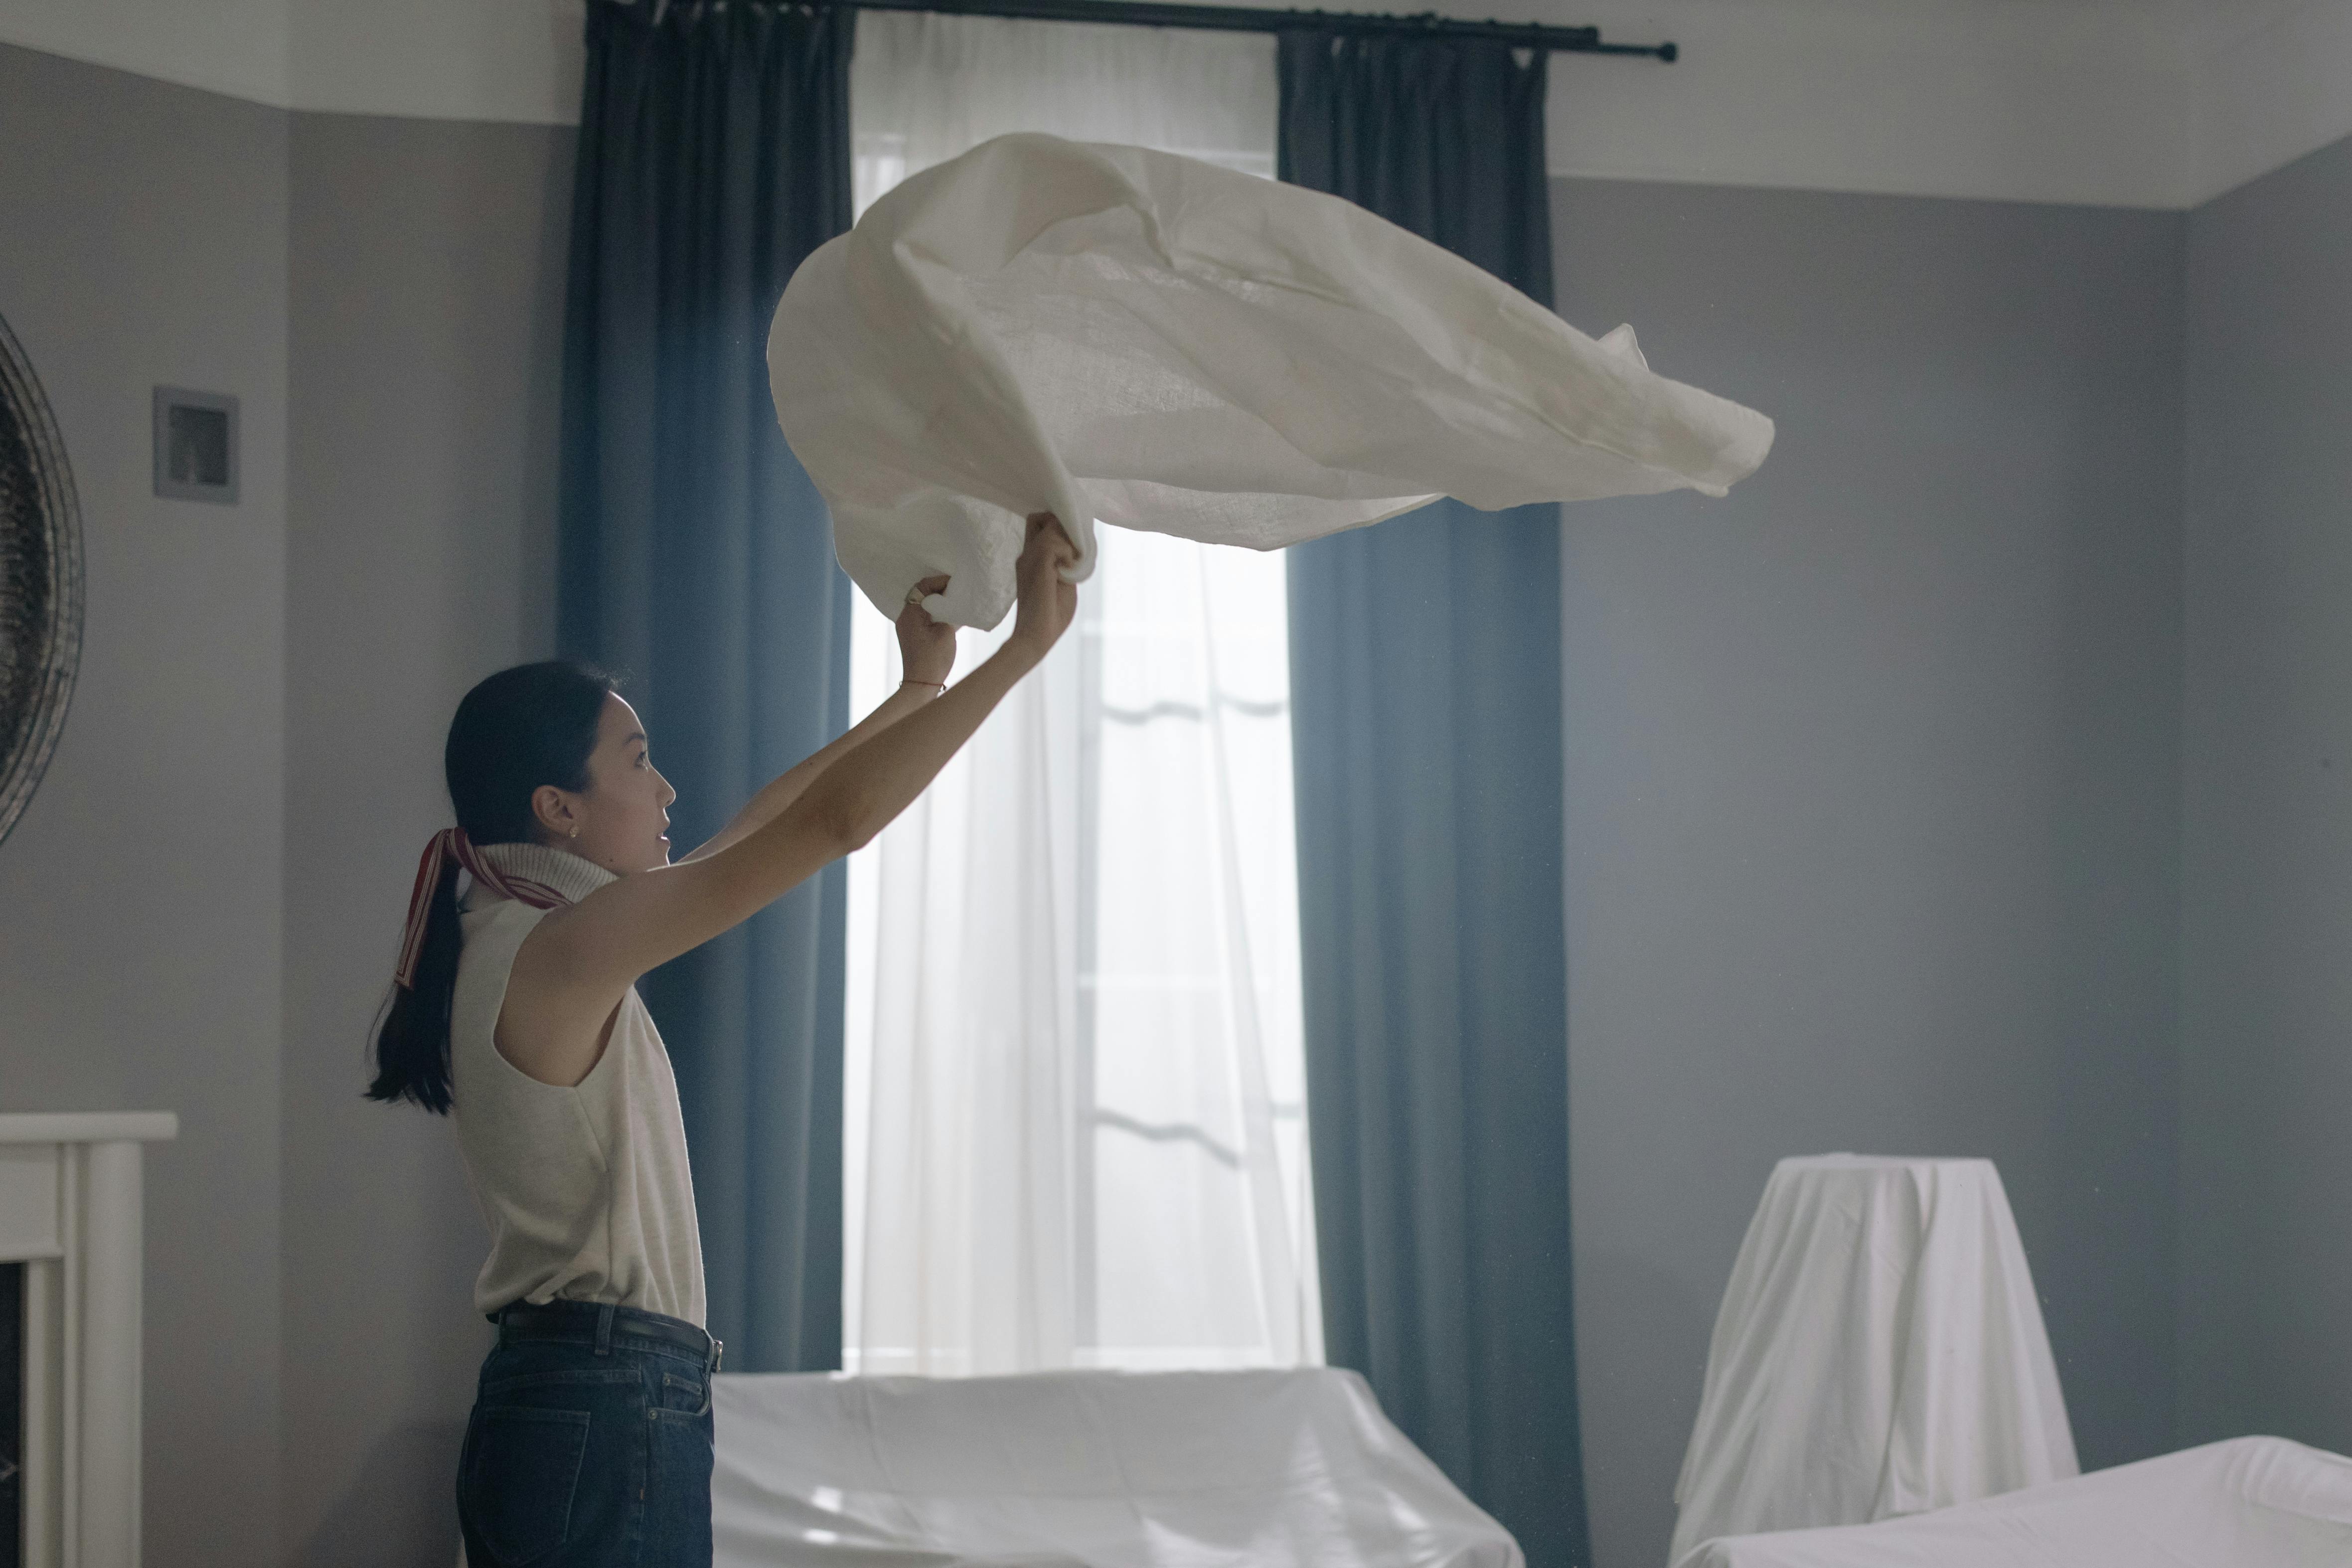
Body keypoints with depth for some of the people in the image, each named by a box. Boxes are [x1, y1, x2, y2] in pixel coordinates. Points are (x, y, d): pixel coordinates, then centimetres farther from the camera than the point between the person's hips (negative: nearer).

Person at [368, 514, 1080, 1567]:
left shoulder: (521, 944, 11)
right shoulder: (552, 950, -17)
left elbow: (751, 836, 22)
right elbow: (837, 821, -22)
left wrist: (916, 688, 24)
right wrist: (1028, 640, -16)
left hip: (564, 1409, 10)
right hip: (607, 1417, -10)